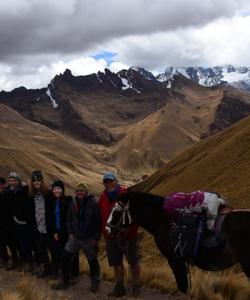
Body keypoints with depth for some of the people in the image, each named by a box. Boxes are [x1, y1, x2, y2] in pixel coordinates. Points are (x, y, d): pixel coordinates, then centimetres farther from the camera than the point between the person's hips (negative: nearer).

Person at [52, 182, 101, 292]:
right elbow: (69, 219, 12)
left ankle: (95, 283, 27)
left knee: (92, 261, 7)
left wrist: (96, 238, -13)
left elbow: (98, 222, -12)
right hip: (75, 237, 4)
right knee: (65, 257, -2)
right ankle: (64, 280, 15)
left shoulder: (93, 203, -13)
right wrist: (70, 233, 3)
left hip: (89, 239, -4)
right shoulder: (73, 203, 1)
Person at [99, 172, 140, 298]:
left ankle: (136, 286, 22)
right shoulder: (103, 198, 6)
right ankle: (119, 287, 26)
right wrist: (103, 231, 1)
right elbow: (101, 216, 9)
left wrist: (132, 230, -18)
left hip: (127, 235, -5)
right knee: (116, 261, 14)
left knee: (133, 261, 7)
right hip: (110, 235, 5)